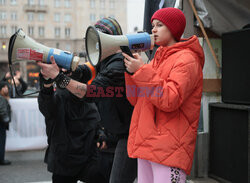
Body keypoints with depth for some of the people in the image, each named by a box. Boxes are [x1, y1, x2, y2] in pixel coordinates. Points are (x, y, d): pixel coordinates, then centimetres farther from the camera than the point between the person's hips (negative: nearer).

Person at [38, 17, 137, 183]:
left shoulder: (119, 64, -20)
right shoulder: (105, 62, 14)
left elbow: (92, 92, -29)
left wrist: (59, 77, -29)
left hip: (130, 134, -10)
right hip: (119, 133, 10)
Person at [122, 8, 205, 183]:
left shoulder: (187, 59, -6)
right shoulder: (158, 58, 20)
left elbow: (170, 100, -20)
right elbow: (136, 100, 16)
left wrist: (141, 71, -17)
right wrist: (131, 70, 3)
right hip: (147, 145, 8)